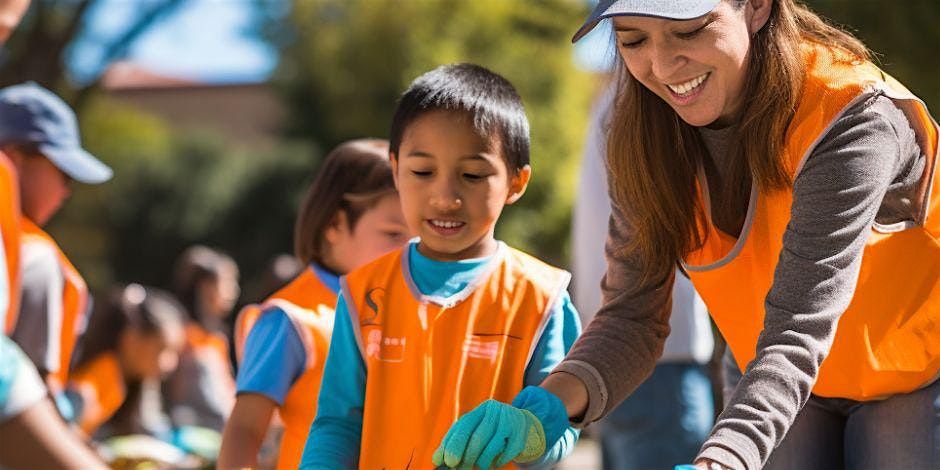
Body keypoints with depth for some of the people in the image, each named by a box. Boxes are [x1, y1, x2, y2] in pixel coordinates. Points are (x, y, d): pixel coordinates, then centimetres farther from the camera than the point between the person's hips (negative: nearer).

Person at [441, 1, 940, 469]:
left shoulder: (850, 117, -31)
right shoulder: (644, 135, -13)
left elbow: (797, 333, -38)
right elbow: (632, 312, -15)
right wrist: (554, 400, -36)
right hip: (784, 389, 4)